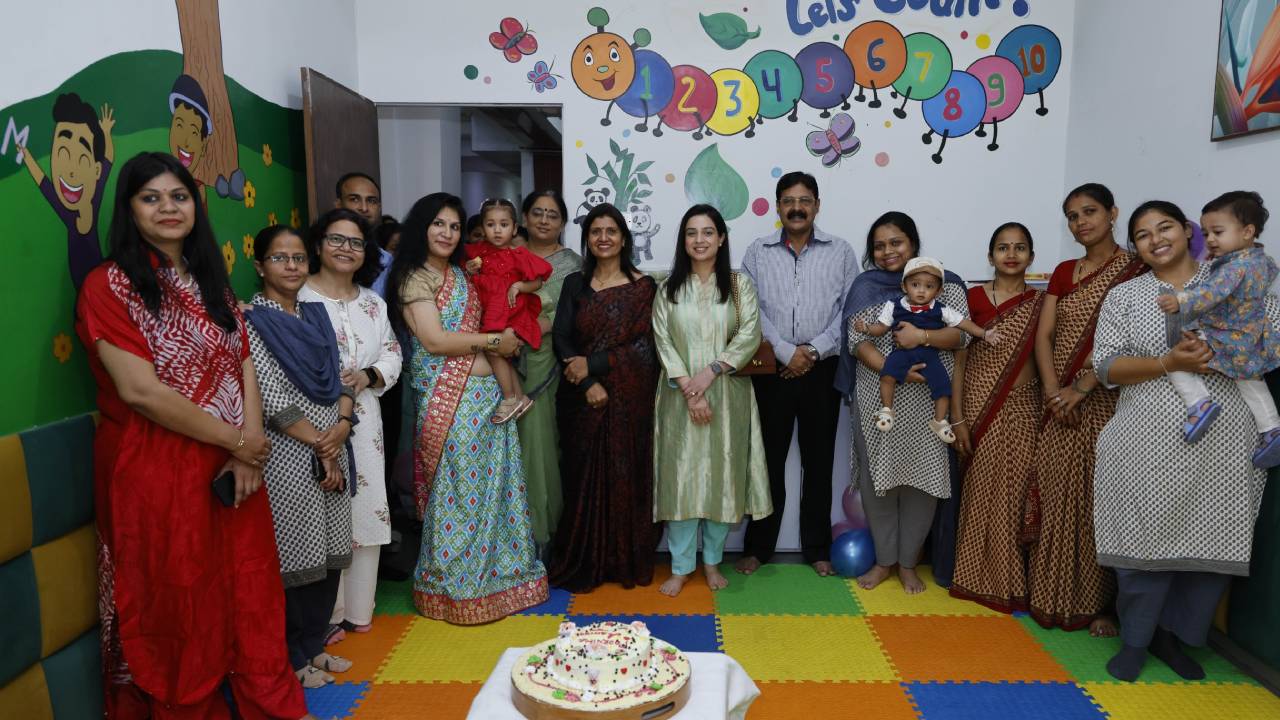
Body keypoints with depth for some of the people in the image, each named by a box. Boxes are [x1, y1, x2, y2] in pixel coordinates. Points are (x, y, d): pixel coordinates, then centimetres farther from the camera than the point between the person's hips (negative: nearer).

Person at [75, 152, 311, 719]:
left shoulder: (210, 281, 12)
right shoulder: (109, 285, -8)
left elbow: (243, 362, 7)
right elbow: (140, 392, -17)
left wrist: (251, 448, -7)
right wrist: (238, 441, -12)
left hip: (232, 471, 5)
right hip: (156, 474, -5)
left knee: (250, 592, 12)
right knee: (179, 605, 8)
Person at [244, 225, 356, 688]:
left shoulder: (317, 316, 12)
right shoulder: (252, 321, -8)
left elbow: (339, 382, 11)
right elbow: (271, 400, -14)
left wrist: (341, 428, -8)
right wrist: (319, 444, -11)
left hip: (331, 453, 6)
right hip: (287, 457, -6)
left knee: (330, 554, 12)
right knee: (294, 559, 2)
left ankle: (314, 645, 30)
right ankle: (294, 659, 20)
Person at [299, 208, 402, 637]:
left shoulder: (373, 303, 16)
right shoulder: (298, 299, -6)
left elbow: (393, 356, 14)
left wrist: (368, 376, -8)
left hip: (365, 421, 6)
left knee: (365, 511, 10)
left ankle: (358, 609, 25)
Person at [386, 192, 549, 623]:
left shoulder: (461, 275, 17)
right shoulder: (414, 277, -4)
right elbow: (434, 340, -14)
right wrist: (494, 340, -8)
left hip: (487, 396, 7)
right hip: (449, 401, -7)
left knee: (494, 488, 10)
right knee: (458, 494, 1)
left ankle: (495, 575, 25)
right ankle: (455, 588, 17)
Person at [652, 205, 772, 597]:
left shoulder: (740, 285, 4)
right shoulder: (668, 289, 6)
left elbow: (750, 335, -6)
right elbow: (663, 341, -2)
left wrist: (712, 370, -17)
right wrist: (689, 389, -14)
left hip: (727, 394, 0)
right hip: (680, 396, 0)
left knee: (722, 474, 4)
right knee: (681, 475, -1)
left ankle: (712, 560, 20)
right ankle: (681, 565, 10)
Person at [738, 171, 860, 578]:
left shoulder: (841, 252, 6)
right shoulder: (758, 252, 6)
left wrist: (814, 350, -11)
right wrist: (785, 351, -12)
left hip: (822, 370, 0)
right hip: (771, 370, 0)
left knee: (819, 461, 8)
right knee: (768, 460, 6)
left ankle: (817, 549, 21)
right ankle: (758, 547, 18)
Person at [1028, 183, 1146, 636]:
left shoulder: (1134, 271, -4)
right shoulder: (1063, 273, 12)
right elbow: (1044, 335, 4)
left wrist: (1080, 388, -17)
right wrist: (1053, 392, -9)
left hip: (1103, 402, -4)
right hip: (1060, 404, 5)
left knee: (1096, 497, -2)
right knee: (1054, 496, 6)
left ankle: (1099, 603, 9)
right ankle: (1051, 595, 17)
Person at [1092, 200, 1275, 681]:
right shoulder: (1124, 296, 7)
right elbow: (1106, 366, -2)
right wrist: (1168, 362, -15)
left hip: (1223, 440, 1)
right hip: (1149, 442, -1)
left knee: (1214, 544, 5)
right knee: (1146, 539, 1)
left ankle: (1174, 637, 25)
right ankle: (1135, 640, 20)